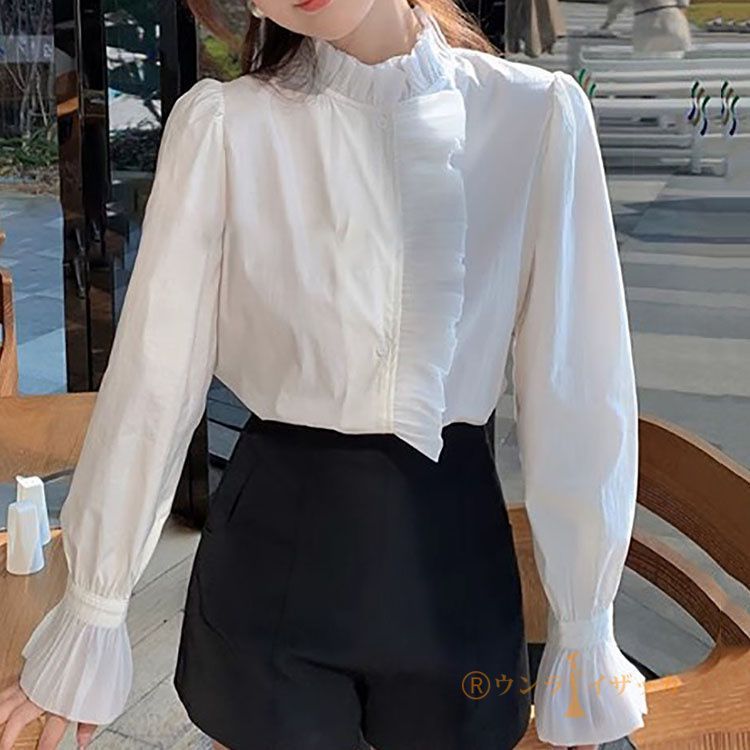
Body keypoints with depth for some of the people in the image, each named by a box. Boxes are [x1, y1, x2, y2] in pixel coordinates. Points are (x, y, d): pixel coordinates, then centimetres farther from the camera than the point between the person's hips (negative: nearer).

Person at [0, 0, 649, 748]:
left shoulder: (537, 113, -6)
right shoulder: (222, 123, -8)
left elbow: (579, 381, -4)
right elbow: (154, 375, -5)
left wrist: (584, 625, -1)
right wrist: (92, 613, -1)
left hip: (453, 543, 1)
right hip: (273, 549, -1)